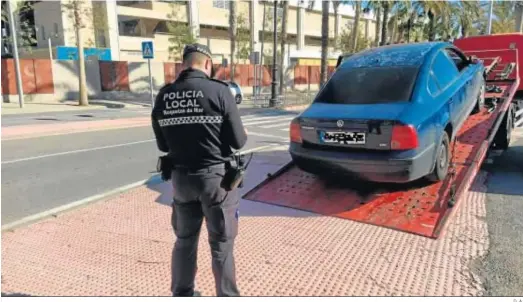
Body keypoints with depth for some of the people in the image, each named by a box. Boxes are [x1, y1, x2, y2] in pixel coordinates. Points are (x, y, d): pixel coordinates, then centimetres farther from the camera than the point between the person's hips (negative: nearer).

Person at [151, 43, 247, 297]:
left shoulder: (163, 96, -1)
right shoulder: (219, 91, -13)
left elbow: (163, 145, 8)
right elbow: (238, 141, -9)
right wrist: (244, 133, 12)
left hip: (181, 177, 4)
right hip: (216, 177, -4)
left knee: (184, 240, 20)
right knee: (221, 244, 10)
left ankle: (181, 295, 36)